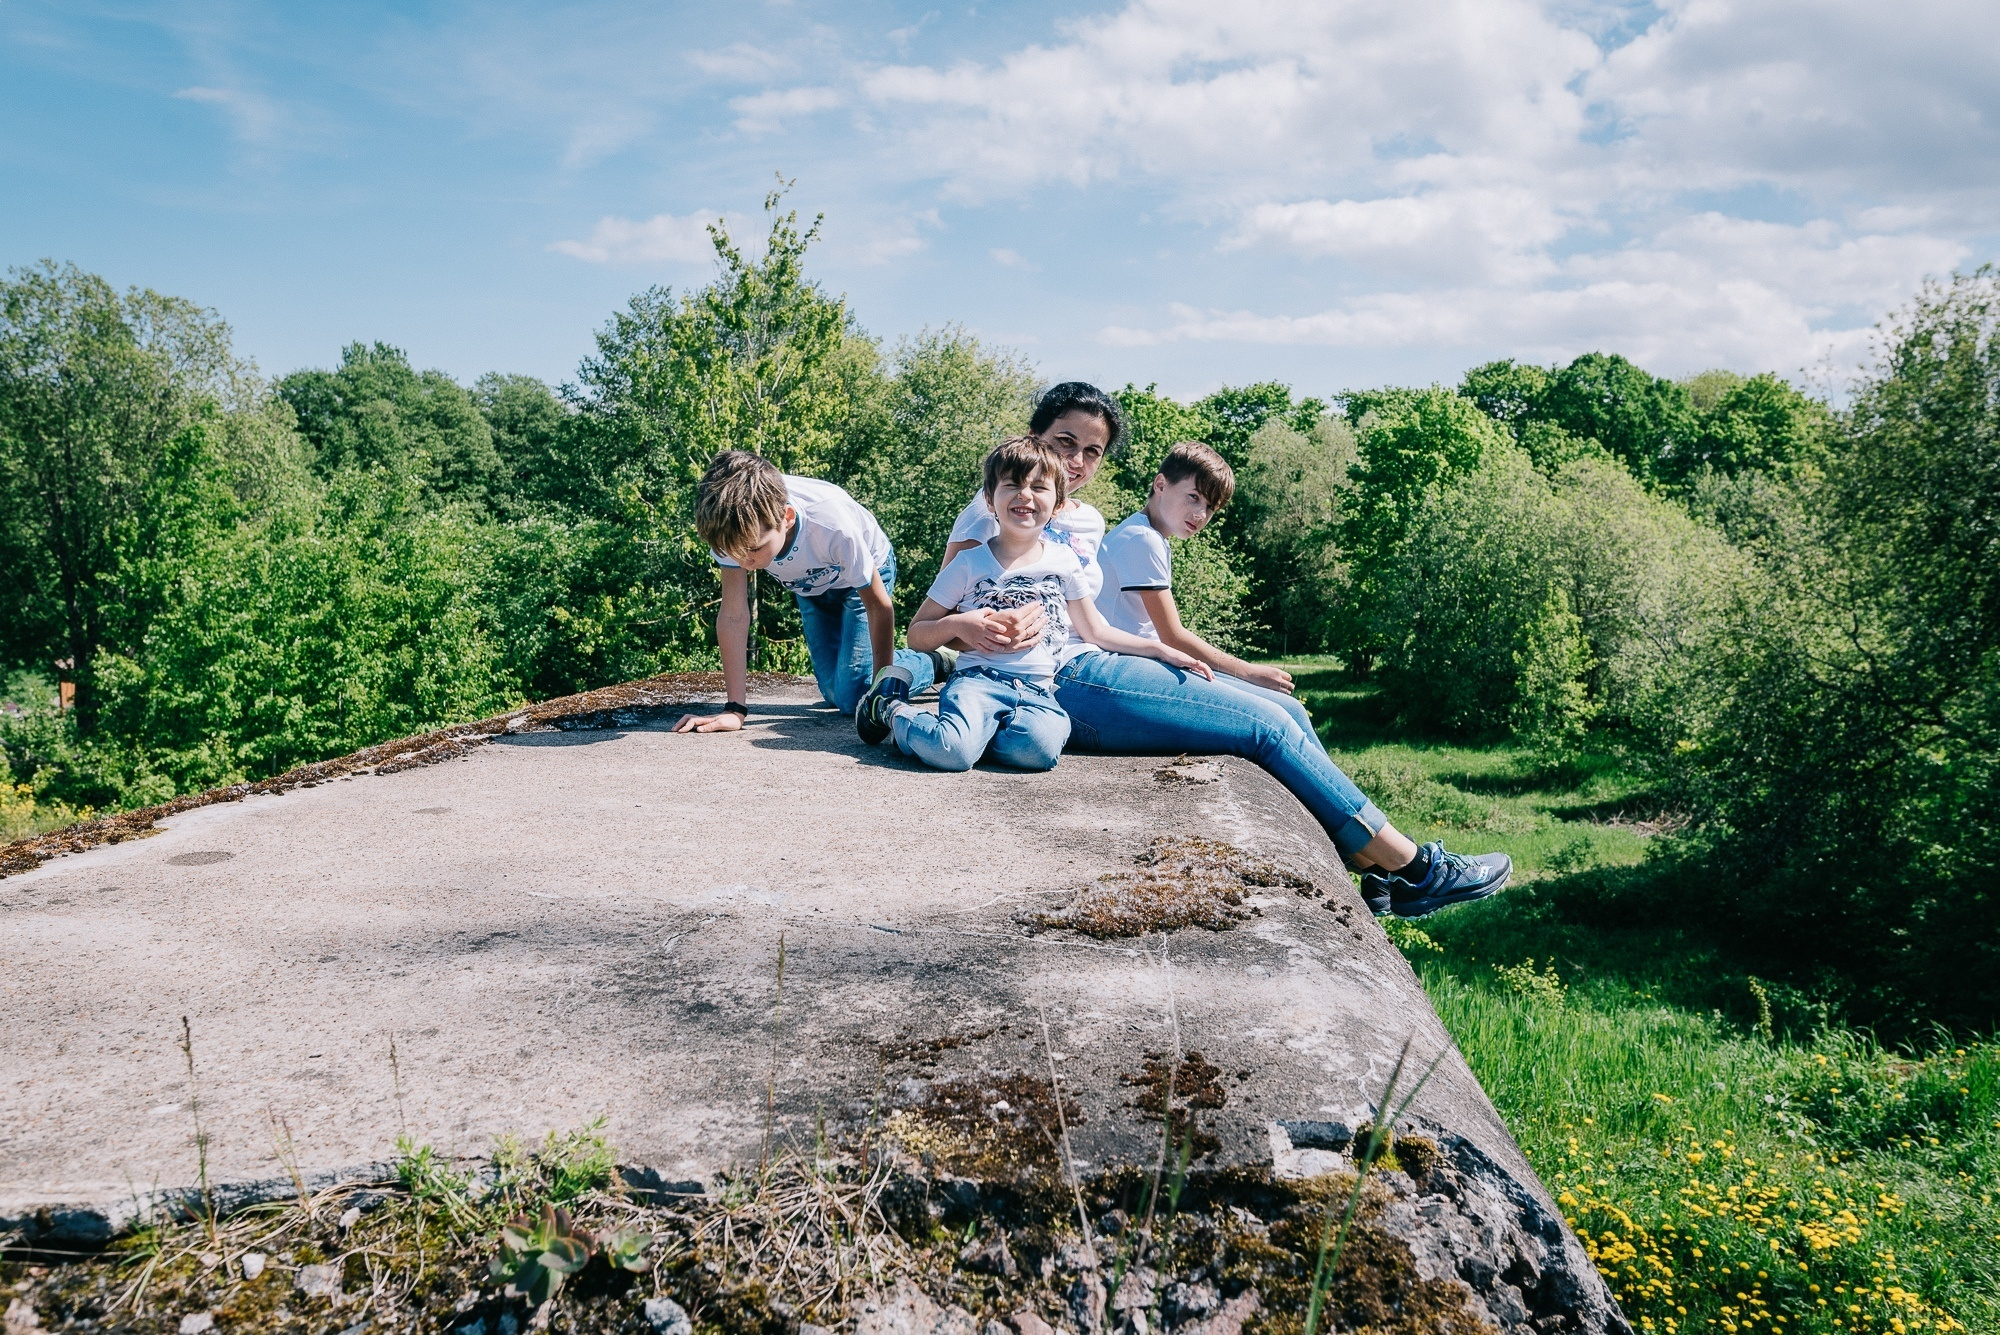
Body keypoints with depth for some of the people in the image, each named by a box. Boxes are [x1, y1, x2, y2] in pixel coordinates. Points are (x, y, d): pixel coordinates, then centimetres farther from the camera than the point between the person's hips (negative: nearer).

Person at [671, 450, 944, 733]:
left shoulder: (832, 525, -43)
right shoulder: (736, 527, -35)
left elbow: (879, 607, -29)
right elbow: (733, 614, -27)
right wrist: (735, 708, -29)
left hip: (864, 574, -4)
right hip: (811, 585, 4)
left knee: (852, 696, -13)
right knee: (834, 693, 5)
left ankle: (933, 663, 13)